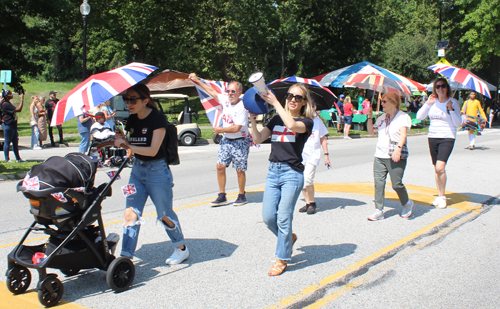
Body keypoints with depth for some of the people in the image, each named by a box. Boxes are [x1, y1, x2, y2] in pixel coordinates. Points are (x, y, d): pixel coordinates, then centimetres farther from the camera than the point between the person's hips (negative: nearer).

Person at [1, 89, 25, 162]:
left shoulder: (8, 103, 15)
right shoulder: (6, 104, -18)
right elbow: (18, 109, -25)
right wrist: (22, 99, -21)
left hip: (12, 125, 10)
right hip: (8, 125, -10)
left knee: (15, 142, 12)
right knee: (7, 142, 0)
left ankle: (18, 158, 18)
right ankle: (7, 159, 7)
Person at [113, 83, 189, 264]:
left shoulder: (157, 119, -15)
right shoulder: (132, 120, 6)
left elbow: (152, 150, -21)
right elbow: (132, 144, 12)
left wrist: (126, 144, -20)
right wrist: (122, 139, -8)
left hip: (157, 170, -6)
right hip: (138, 169, 7)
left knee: (164, 214, 5)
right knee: (131, 212, -2)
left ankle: (182, 249, 26)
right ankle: (126, 256, 0)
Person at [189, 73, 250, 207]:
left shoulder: (242, 107, -17)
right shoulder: (225, 100, 3)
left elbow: (236, 128, -22)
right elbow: (212, 91, 19)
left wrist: (221, 130, -10)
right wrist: (197, 81, 21)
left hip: (239, 142, -6)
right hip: (226, 140, 7)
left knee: (240, 170, 1)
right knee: (220, 166, 0)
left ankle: (242, 196, 16)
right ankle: (222, 196, 7)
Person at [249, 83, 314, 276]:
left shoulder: (306, 122, -1)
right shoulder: (276, 119, 14)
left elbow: (291, 125, -25)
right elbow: (258, 139, 4)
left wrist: (275, 103, -18)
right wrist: (252, 119, -8)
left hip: (292, 173, -5)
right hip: (273, 171, 5)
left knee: (283, 218, -5)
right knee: (268, 217, 4)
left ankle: (282, 259, 12)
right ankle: (289, 237, 33)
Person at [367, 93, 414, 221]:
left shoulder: (403, 117, -1)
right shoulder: (382, 118, 19)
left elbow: (403, 134, -14)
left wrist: (398, 148, -29)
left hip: (396, 157, -6)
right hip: (379, 155, 6)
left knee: (396, 184, -7)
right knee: (378, 183, -2)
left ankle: (407, 203, 21)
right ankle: (379, 211, 2)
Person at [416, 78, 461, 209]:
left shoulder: (453, 102, -4)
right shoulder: (433, 102, 7)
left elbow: (458, 123, -6)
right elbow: (419, 117, 2)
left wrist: (451, 109, -16)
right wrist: (427, 103, -5)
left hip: (447, 138, -5)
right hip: (432, 137, 5)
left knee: (440, 167, -18)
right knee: (436, 169, 10)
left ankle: (442, 196, -4)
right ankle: (439, 196, 20)